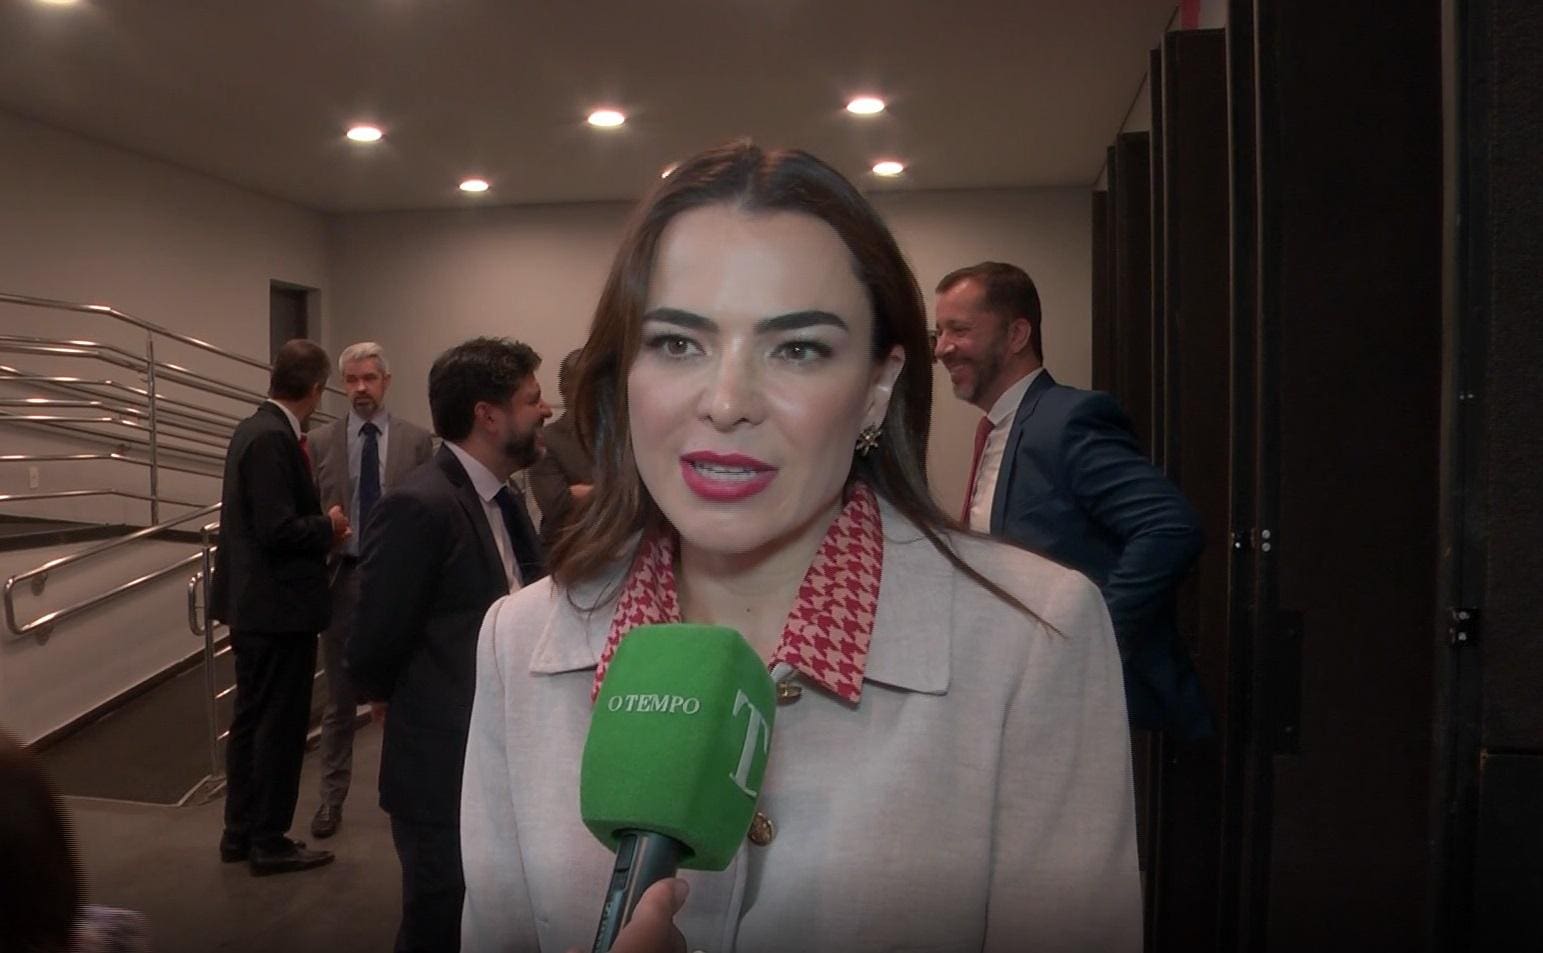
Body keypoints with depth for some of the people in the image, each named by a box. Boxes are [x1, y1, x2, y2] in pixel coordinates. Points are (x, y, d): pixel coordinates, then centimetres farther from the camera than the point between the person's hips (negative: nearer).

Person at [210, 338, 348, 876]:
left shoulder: (254, 430, 9)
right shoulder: (273, 439, -20)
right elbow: (280, 530, -25)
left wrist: (321, 529, 8)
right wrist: (328, 526, -9)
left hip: (256, 604, 10)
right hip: (278, 605, -10)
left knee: (252, 720, 17)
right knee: (279, 725, 2)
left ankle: (240, 833, 28)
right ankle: (269, 842, 13)